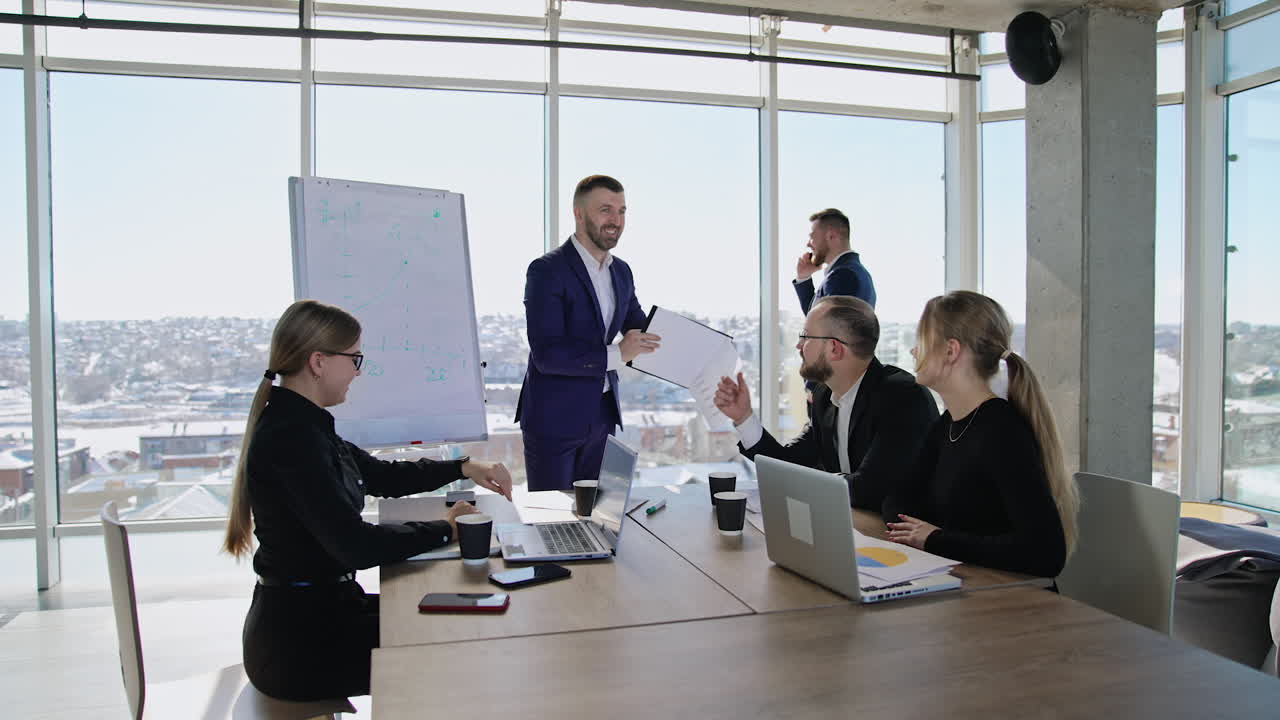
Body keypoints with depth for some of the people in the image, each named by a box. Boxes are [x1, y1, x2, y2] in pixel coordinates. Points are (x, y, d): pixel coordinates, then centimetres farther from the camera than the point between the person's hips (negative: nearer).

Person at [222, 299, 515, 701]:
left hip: (315, 611, 9)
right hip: (297, 642, -9)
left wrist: (463, 468, 9)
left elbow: (381, 476, 18)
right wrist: (445, 528, -17)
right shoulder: (291, 437, -25)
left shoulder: (304, 426, 8)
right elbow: (354, 544, -30)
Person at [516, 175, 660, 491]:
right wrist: (616, 354, -27)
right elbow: (546, 353, -21)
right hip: (553, 418, -6)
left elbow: (642, 331, 15)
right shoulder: (546, 271, -14)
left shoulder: (622, 272, 8)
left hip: (602, 415, 6)